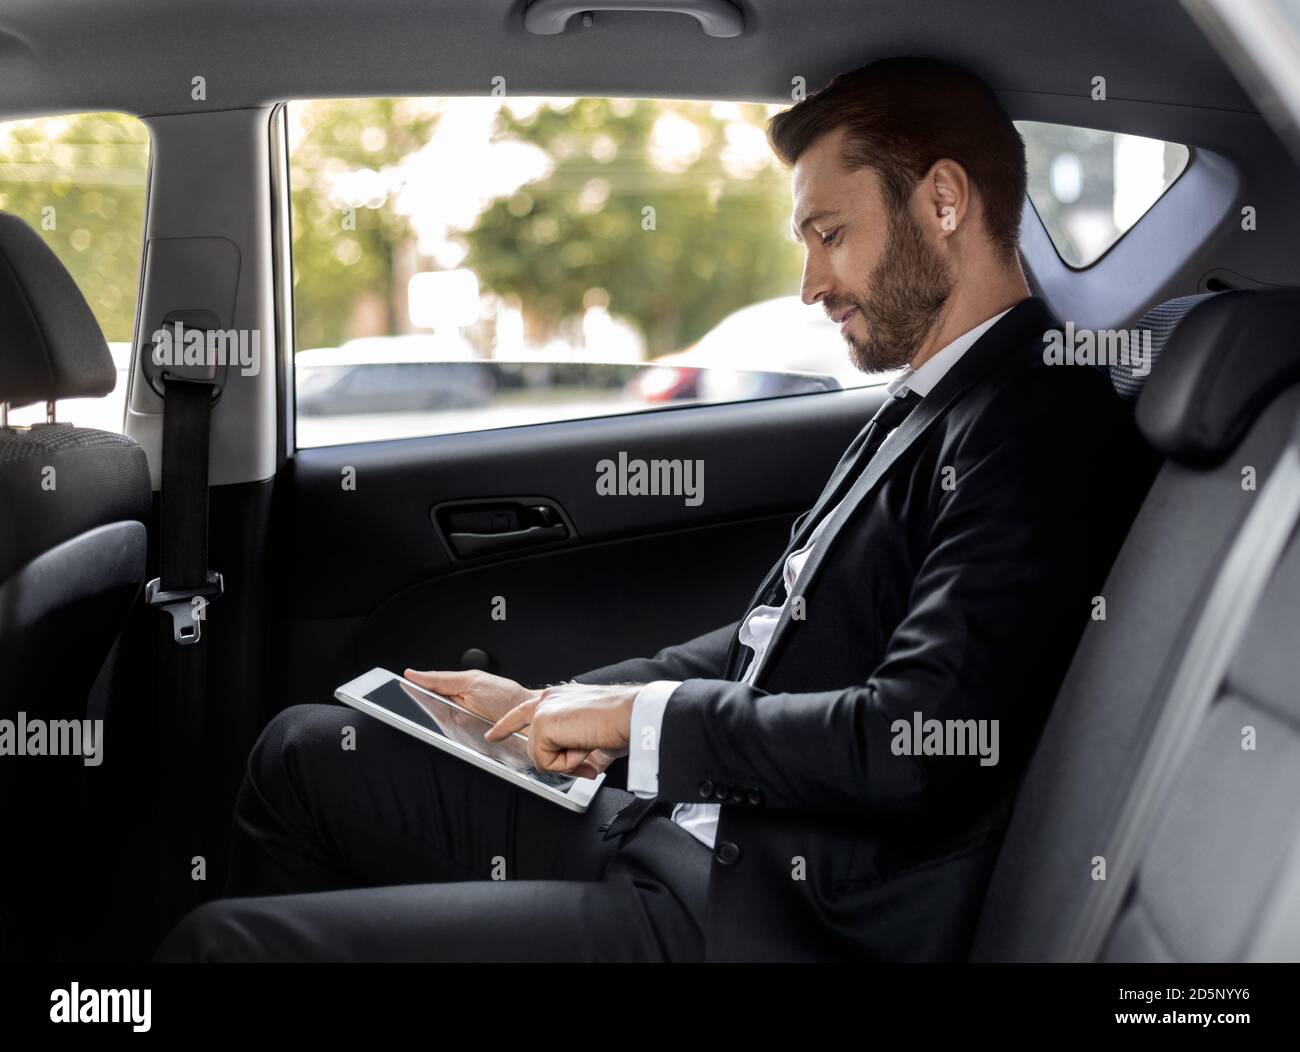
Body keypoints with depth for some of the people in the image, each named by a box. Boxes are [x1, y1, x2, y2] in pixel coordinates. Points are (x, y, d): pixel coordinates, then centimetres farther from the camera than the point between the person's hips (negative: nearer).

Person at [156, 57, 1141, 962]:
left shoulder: (1040, 426, -15)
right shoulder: (924, 410, 16)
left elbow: (918, 746, -24)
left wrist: (642, 715, -12)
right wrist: (547, 706, 9)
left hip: (781, 918, -10)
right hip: (687, 826, 10)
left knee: (221, 939, -13)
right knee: (304, 753, 18)